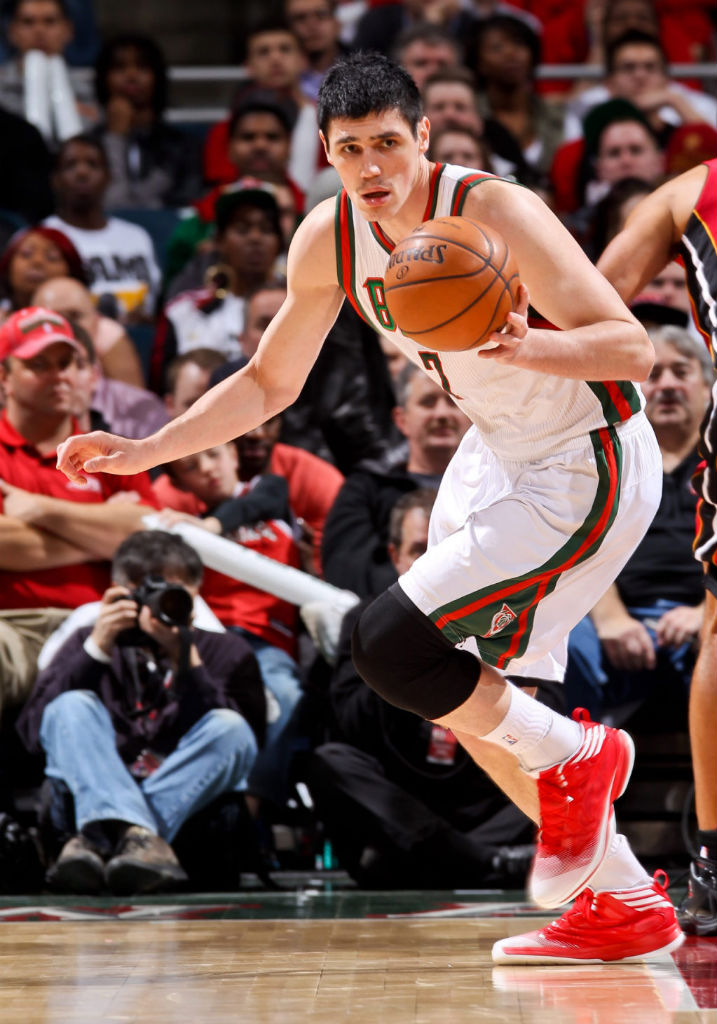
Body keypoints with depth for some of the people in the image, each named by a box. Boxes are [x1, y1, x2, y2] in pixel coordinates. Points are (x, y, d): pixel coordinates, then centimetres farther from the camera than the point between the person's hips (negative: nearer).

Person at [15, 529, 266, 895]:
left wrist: (187, 662, -15)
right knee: (74, 707, -19)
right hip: (92, 795, 0)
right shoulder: (89, 642, 14)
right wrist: (97, 649, -9)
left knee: (229, 727, -23)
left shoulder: (225, 652, 12)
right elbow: (34, 731, -2)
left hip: (190, 798, 0)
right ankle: (137, 835, -46)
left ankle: (100, 838, -39)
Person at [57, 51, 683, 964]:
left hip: (583, 471, -8)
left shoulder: (495, 213, -26)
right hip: (498, 457, 8)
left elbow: (634, 348, -29)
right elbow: (269, 382, 9)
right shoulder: (329, 239, -5)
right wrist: (145, 451, -1)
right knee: (462, 693, 10)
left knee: (389, 648, -17)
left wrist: (526, 347, -47)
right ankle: (624, 904, 22)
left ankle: (576, 756, 7)